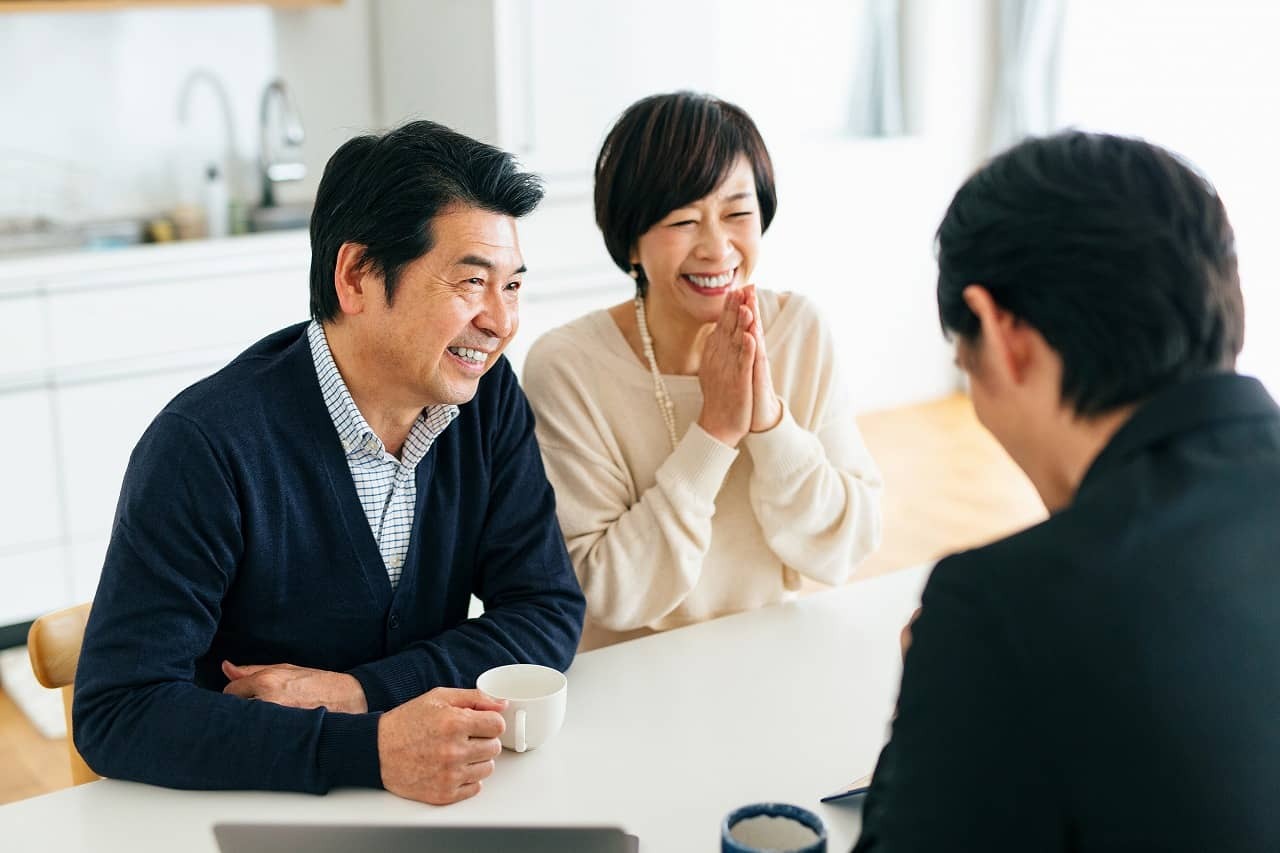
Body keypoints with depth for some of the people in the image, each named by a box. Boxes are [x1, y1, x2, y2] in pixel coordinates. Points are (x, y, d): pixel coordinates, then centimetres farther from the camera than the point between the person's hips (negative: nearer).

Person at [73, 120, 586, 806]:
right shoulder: (208, 444, -18)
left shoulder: (487, 396, -3)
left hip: (435, 800, 4)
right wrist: (369, 748, -30)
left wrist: (356, 691, -14)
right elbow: (116, 713, -20)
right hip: (250, 811, -3)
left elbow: (549, 613, -1)